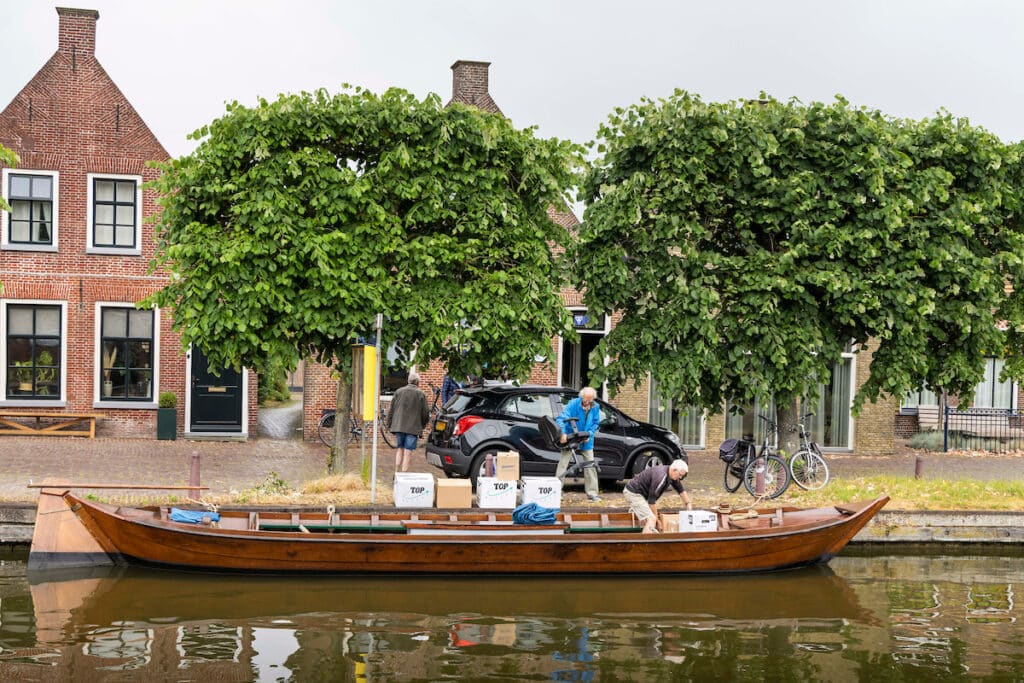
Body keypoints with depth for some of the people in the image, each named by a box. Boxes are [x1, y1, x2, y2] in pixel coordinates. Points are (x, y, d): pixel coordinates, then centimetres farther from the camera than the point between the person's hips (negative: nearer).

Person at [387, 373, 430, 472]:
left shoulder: (398, 392, 6)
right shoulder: (420, 394, -2)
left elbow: (391, 410, 7)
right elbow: (426, 413, -1)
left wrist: (390, 425, 13)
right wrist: (422, 425, 16)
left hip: (399, 426, 3)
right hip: (413, 427, -3)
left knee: (400, 449, 17)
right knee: (407, 453, 0)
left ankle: (396, 473, 11)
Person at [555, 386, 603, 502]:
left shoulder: (595, 407, -5)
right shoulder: (573, 404, -18)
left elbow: (596, 423, 5)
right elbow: (561, 418, -23)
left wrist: (589, 434, -12)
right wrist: (563, 433, -36)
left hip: (586, 441, 3)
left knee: (590, 465, 4)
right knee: (563, 464, -2)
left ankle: (592, 493, 13)